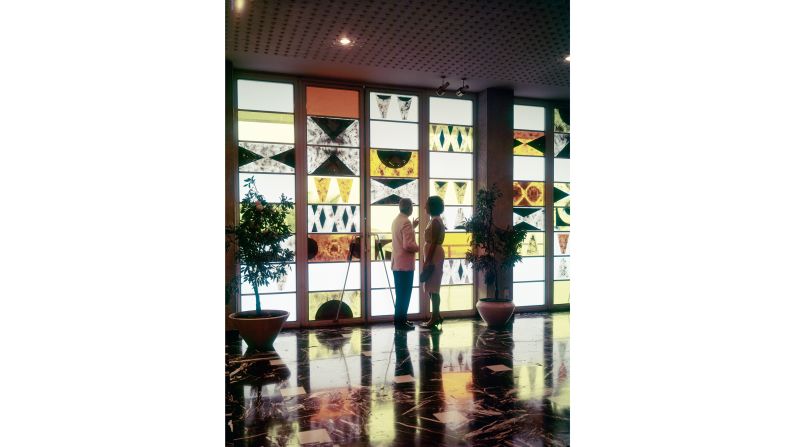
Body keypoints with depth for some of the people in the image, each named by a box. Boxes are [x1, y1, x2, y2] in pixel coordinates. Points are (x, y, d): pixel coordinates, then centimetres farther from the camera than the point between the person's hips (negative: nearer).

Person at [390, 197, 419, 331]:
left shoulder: (396, 220, 13)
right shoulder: (406, 222, -18)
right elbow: (408, 245, -25)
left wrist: (413, 227, 26)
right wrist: (419, 247, -7)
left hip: (397, 264, 10)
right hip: (405, 264, -10)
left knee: (401, 294, 16)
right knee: (404, 294, -3)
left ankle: (401, 320, 23)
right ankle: (400, 323, 2)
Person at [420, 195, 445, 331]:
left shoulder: (435, 221, -15)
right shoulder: (435, 220, 15)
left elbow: (433, 243, -19)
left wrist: (427, 261, -20)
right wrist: (426, 259, 21)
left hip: (434, 256, -10)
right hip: (433, 256, 10)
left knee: (433, 288, -5)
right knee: (432, 287, 13)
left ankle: (434, 318, 0)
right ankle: (436, 316, 19)